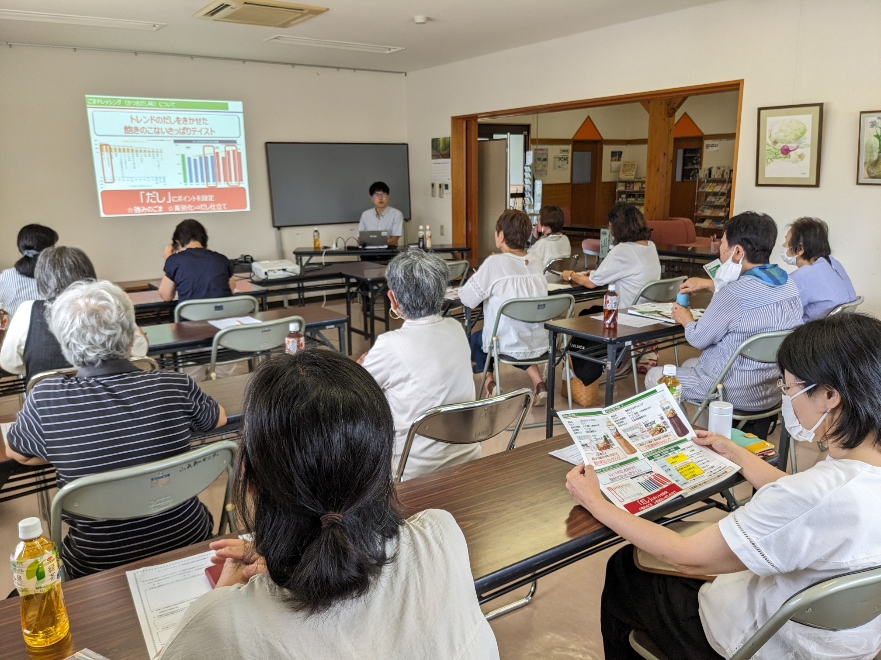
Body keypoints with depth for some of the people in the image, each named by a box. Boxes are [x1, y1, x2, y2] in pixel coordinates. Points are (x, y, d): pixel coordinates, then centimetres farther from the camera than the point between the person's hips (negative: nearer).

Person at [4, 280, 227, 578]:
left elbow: (15, 453, 6)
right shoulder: (177, 386, -16)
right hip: (188, 543, 1)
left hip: (100, 567, -1)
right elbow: (219, 418, 8)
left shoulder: (45, 400, -17)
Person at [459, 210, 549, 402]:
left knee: (475, 338, 28)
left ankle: (489, 381, 22)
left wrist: (477, 278, 6)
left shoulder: (494, 263, -17)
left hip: (507, 345, -4)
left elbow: (468, 299, -14)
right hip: (539, 344, 4)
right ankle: (537, 381, 22)